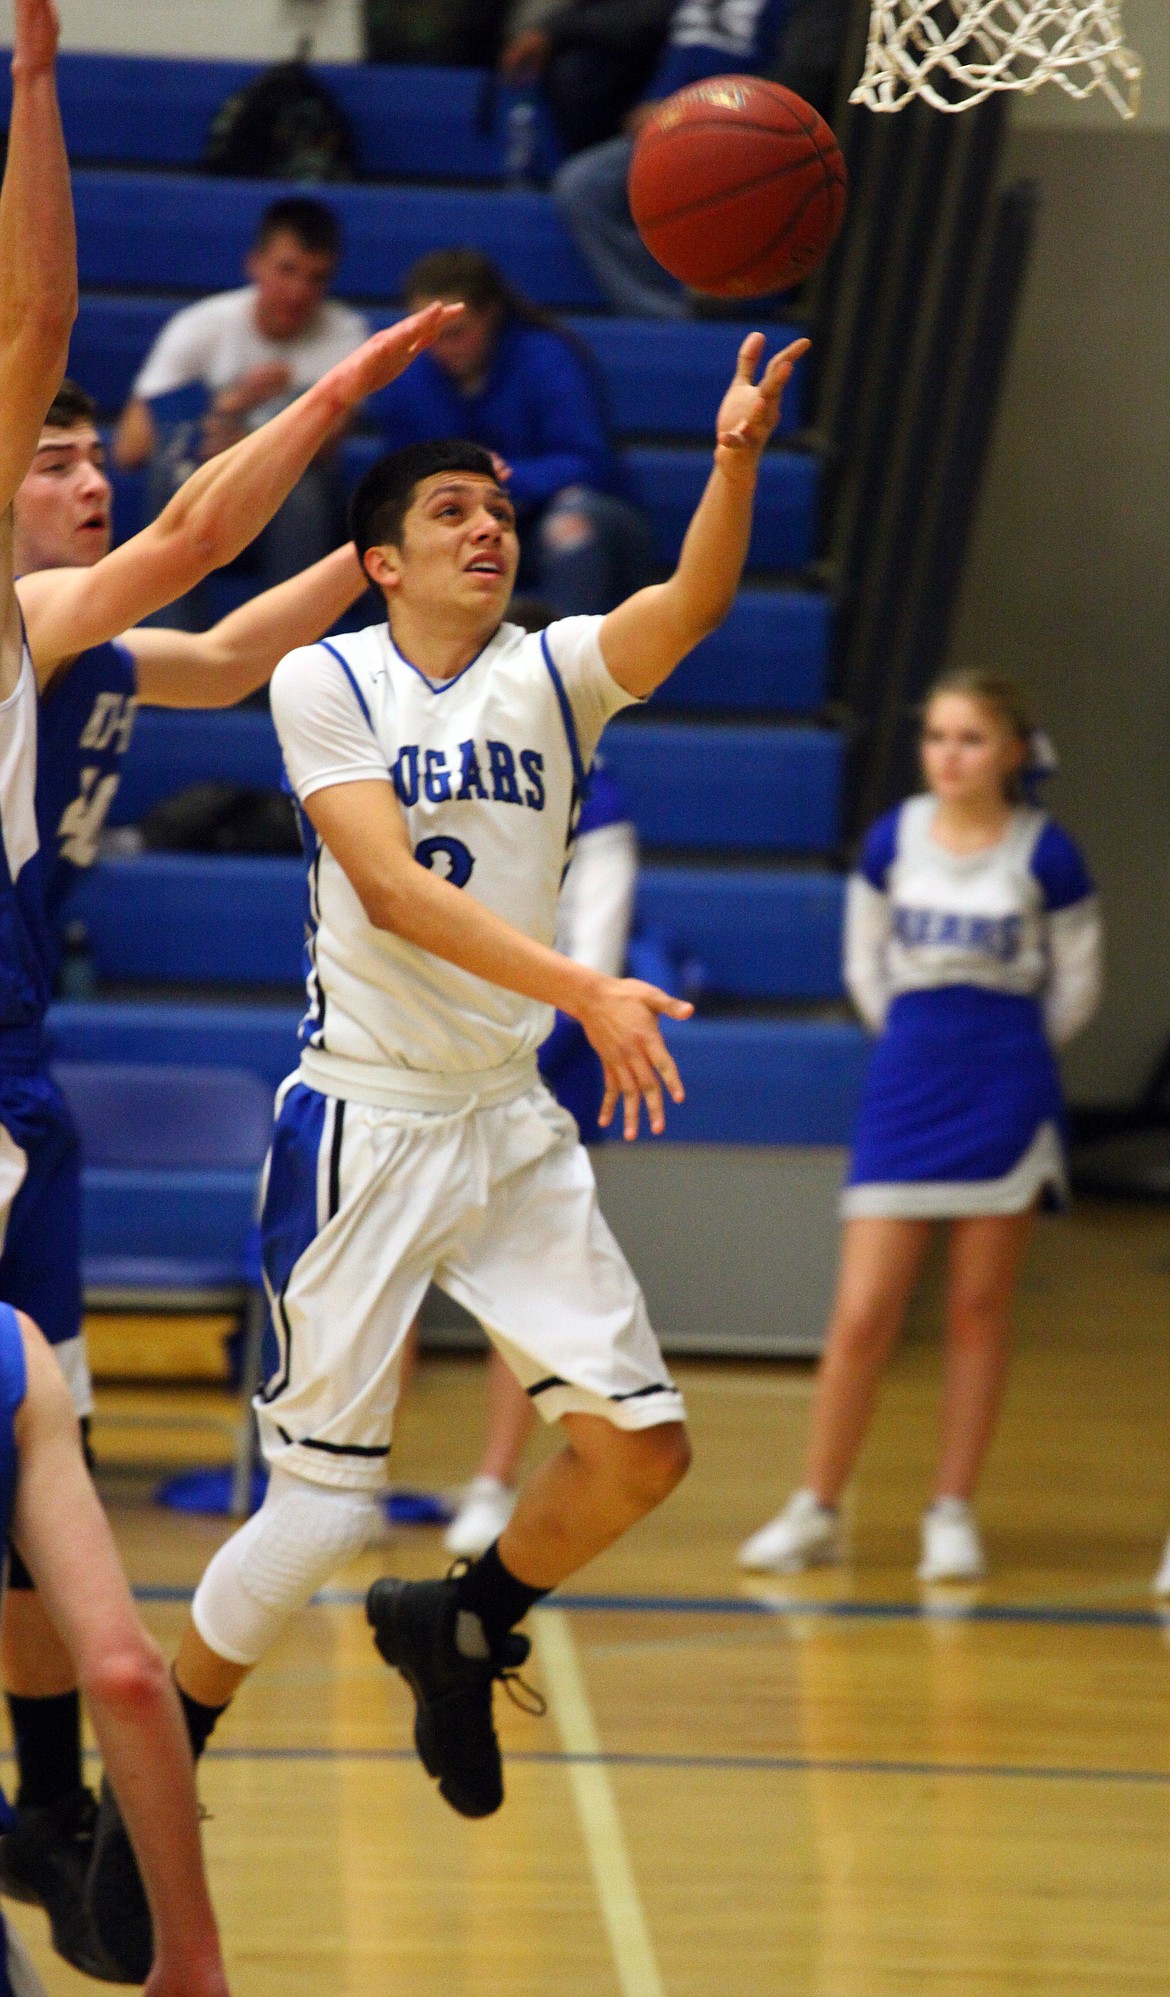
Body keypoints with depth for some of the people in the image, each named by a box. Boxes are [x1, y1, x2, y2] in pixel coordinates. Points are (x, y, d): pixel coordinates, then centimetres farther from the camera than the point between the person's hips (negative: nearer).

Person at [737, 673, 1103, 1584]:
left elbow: (1075, 988, 7)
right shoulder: (892, 842, 0)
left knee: (979, 1311, 4)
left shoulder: (1046, 854, -6)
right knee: (862, 1315, -3)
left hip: (1007, 1097, -1)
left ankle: (954, 1513, 13)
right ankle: (816, 1509, 7)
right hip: (904, 1092, 1)